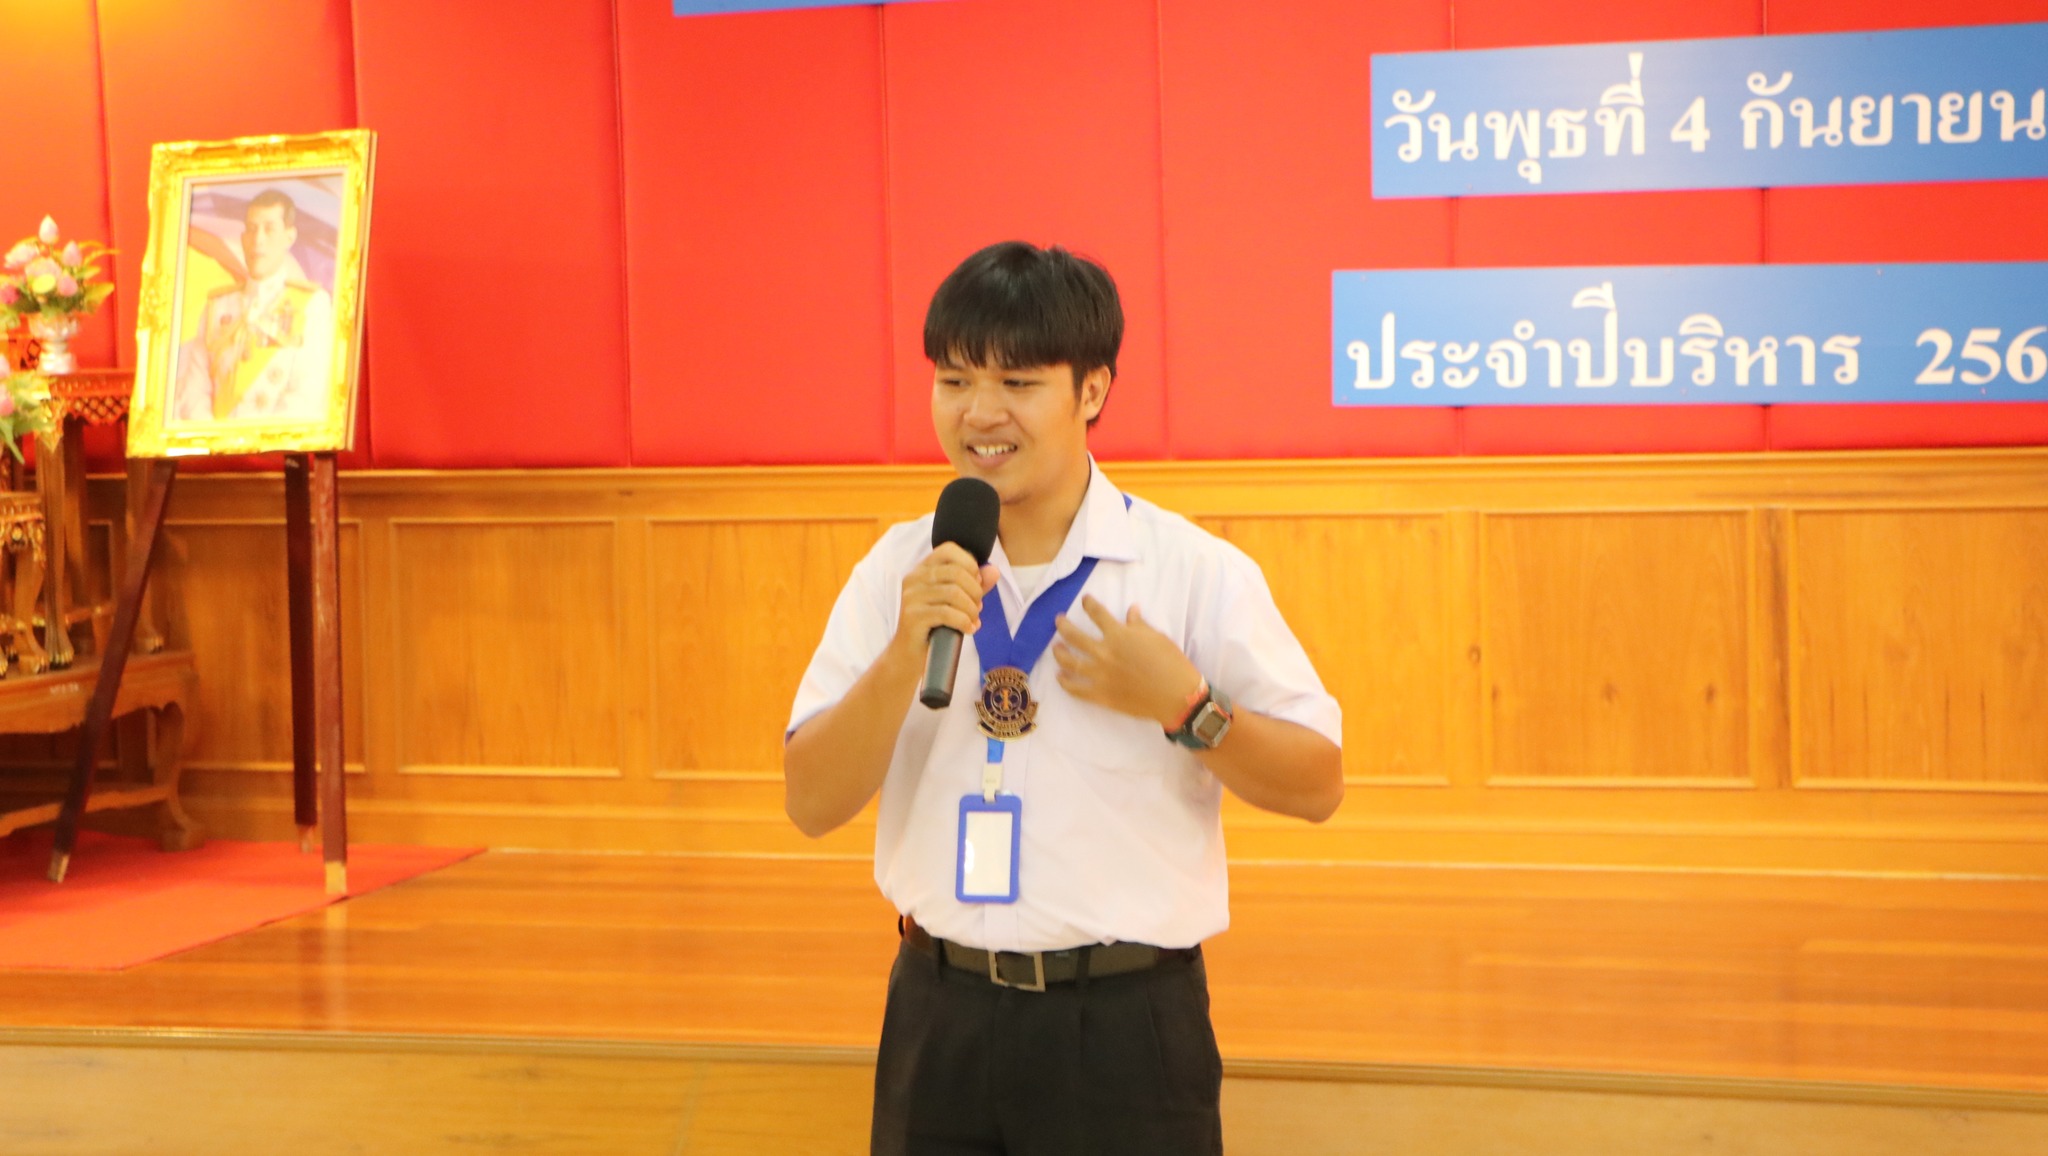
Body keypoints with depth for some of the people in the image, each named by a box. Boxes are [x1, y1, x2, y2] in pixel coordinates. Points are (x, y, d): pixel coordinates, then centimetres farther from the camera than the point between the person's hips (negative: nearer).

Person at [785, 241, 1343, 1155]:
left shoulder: (1196, 573, -6)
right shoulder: (900, 572, 3)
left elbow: (1317, 787, -2)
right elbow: (812, 805, -2)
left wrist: (1181, 704, -17)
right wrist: (905, 656, -16)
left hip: (1124, 1022, -2)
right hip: (940, 1016, 3)